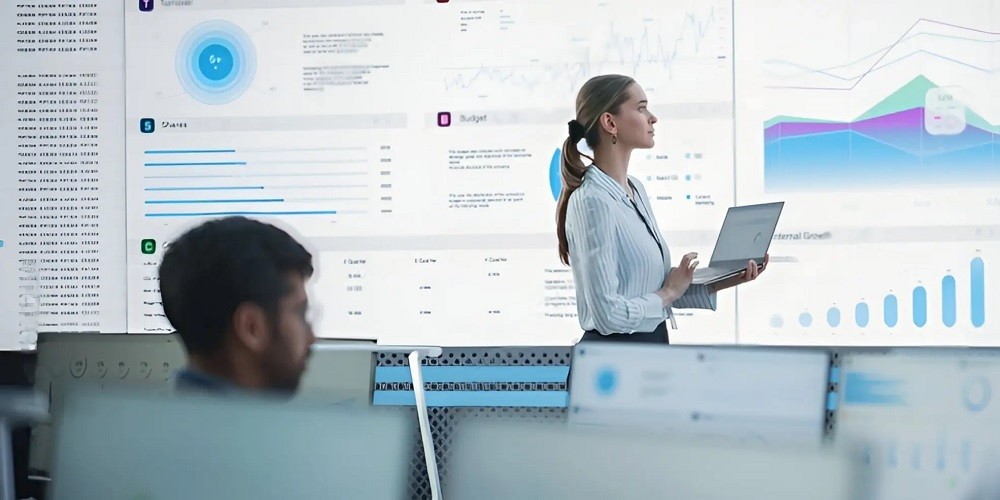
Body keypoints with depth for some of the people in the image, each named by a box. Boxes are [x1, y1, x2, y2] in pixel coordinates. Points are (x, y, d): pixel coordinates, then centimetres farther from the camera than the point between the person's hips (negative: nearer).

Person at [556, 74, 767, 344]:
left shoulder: (635, 189, 9)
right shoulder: (593, 201, -18)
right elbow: (608, 313, -24)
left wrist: (718, 283, 1)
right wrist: (670, 292, -9)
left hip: (652, 345, 8)